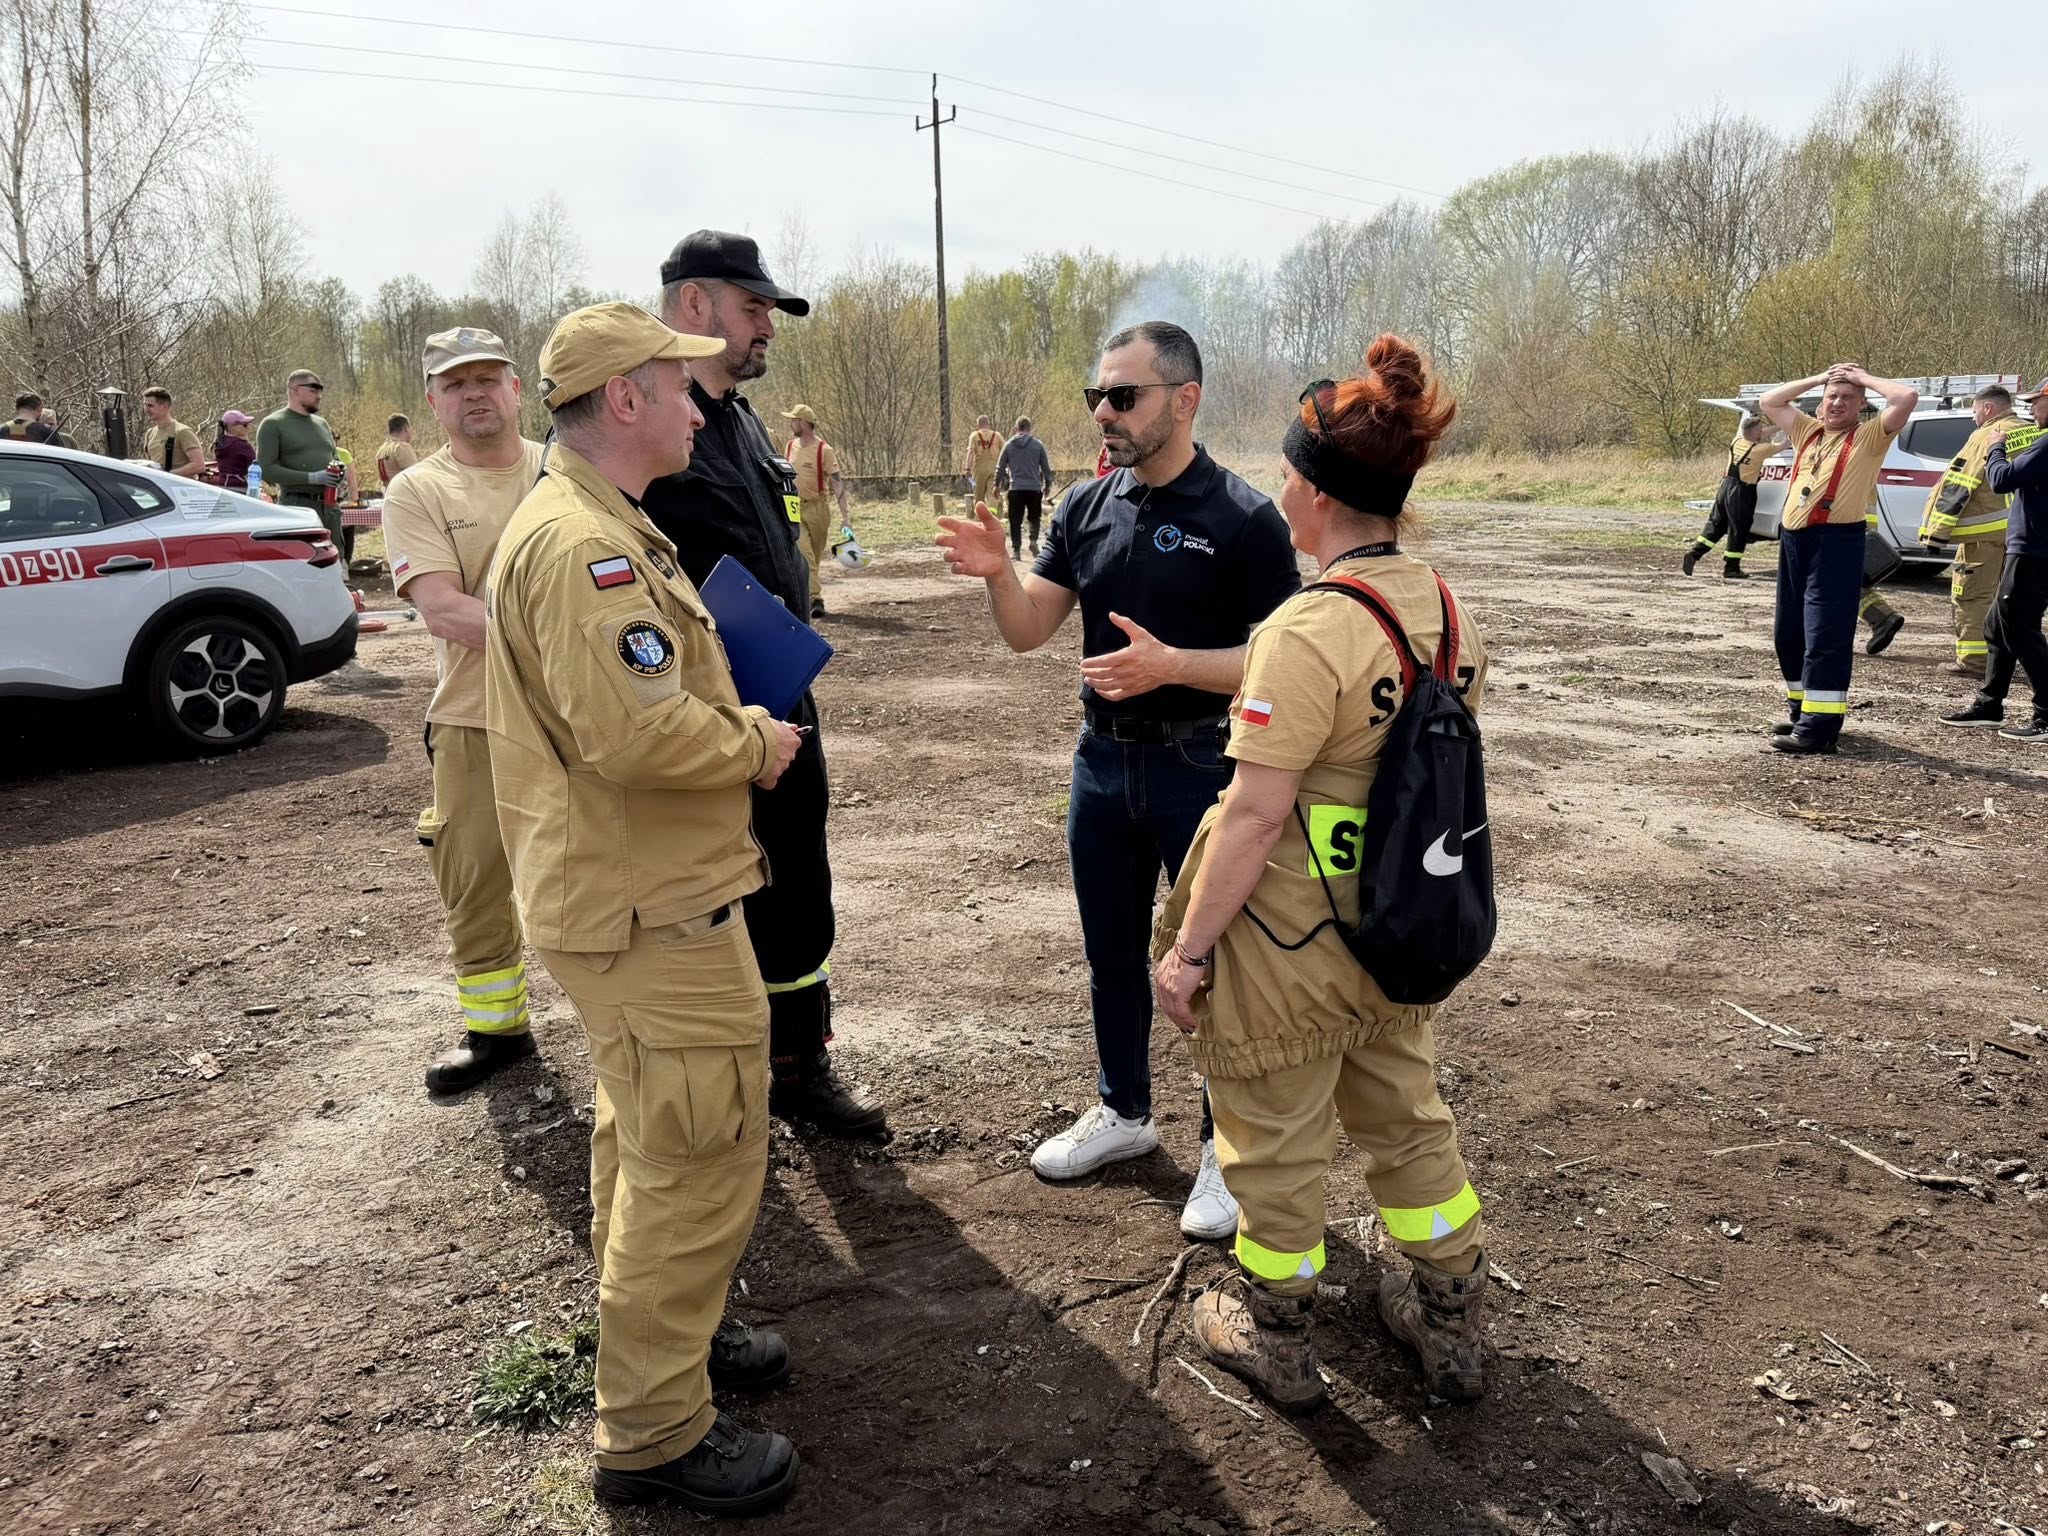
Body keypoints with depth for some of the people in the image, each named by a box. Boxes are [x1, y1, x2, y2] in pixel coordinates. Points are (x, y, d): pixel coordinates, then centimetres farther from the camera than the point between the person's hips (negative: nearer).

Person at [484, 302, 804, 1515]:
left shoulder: (595, 525, 14)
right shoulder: (587, 544, -22)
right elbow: (636, 732, -31)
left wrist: (734, 722, 7)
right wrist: (755, 746, -15)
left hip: (629, 890, 11)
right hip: (651, 907, -11)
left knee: (650, 1134, 24)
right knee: (701, 1155, -2)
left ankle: (658, 1334, 43)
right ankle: (654, 1433, 11)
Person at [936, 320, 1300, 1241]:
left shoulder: (1243, 520, -13)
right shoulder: (1087, 508, 3)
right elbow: (1028, 632, 2)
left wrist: (1170, 663, -28)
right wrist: (996, 572, -19)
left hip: (1202, 764, -5)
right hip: (1104, 758, 6)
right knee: (1111, 952, 17)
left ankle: (1229, 1146, 23)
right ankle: (1124, 1112, 37)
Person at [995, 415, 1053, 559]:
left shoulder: (1008, 445, 3)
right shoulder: (1038, 445, 2)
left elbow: (1000, 467, 7)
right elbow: (1046, 468, 6)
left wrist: (997, 484, 18)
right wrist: (1048, 484, 19)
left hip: (1015, 489, 0)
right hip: (1034, 488, 0)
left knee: (1015, 521, 4)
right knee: (1034, 517, 17)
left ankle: (1016, 550, 0)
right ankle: (1034, 540, -3)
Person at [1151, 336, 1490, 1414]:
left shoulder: (1309, 630, -25)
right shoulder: (1447, 608, 0)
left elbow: (1254, 813, -25)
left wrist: (1188, 948, -16)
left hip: (1289, 935, -7)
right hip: (1399, 925, 8)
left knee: (1278, 1141, 14)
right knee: (1405, 1116, 25)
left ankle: (1273, 1337, 36)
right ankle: (1450, 1323, 41)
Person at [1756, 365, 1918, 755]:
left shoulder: (1870, 436, 1)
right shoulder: (1808, 431, 18)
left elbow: (1908, 397, -12)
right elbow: (1768, 402, 25)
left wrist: (1863, 378, 2)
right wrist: (1818, 379, 16)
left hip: (1836, 542, -7)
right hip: (1793, 539, 7)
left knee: (1826, 635, -10)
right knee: (1790, 633, 13)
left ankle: (1820, 726, -11)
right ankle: (1801, 710, 27)